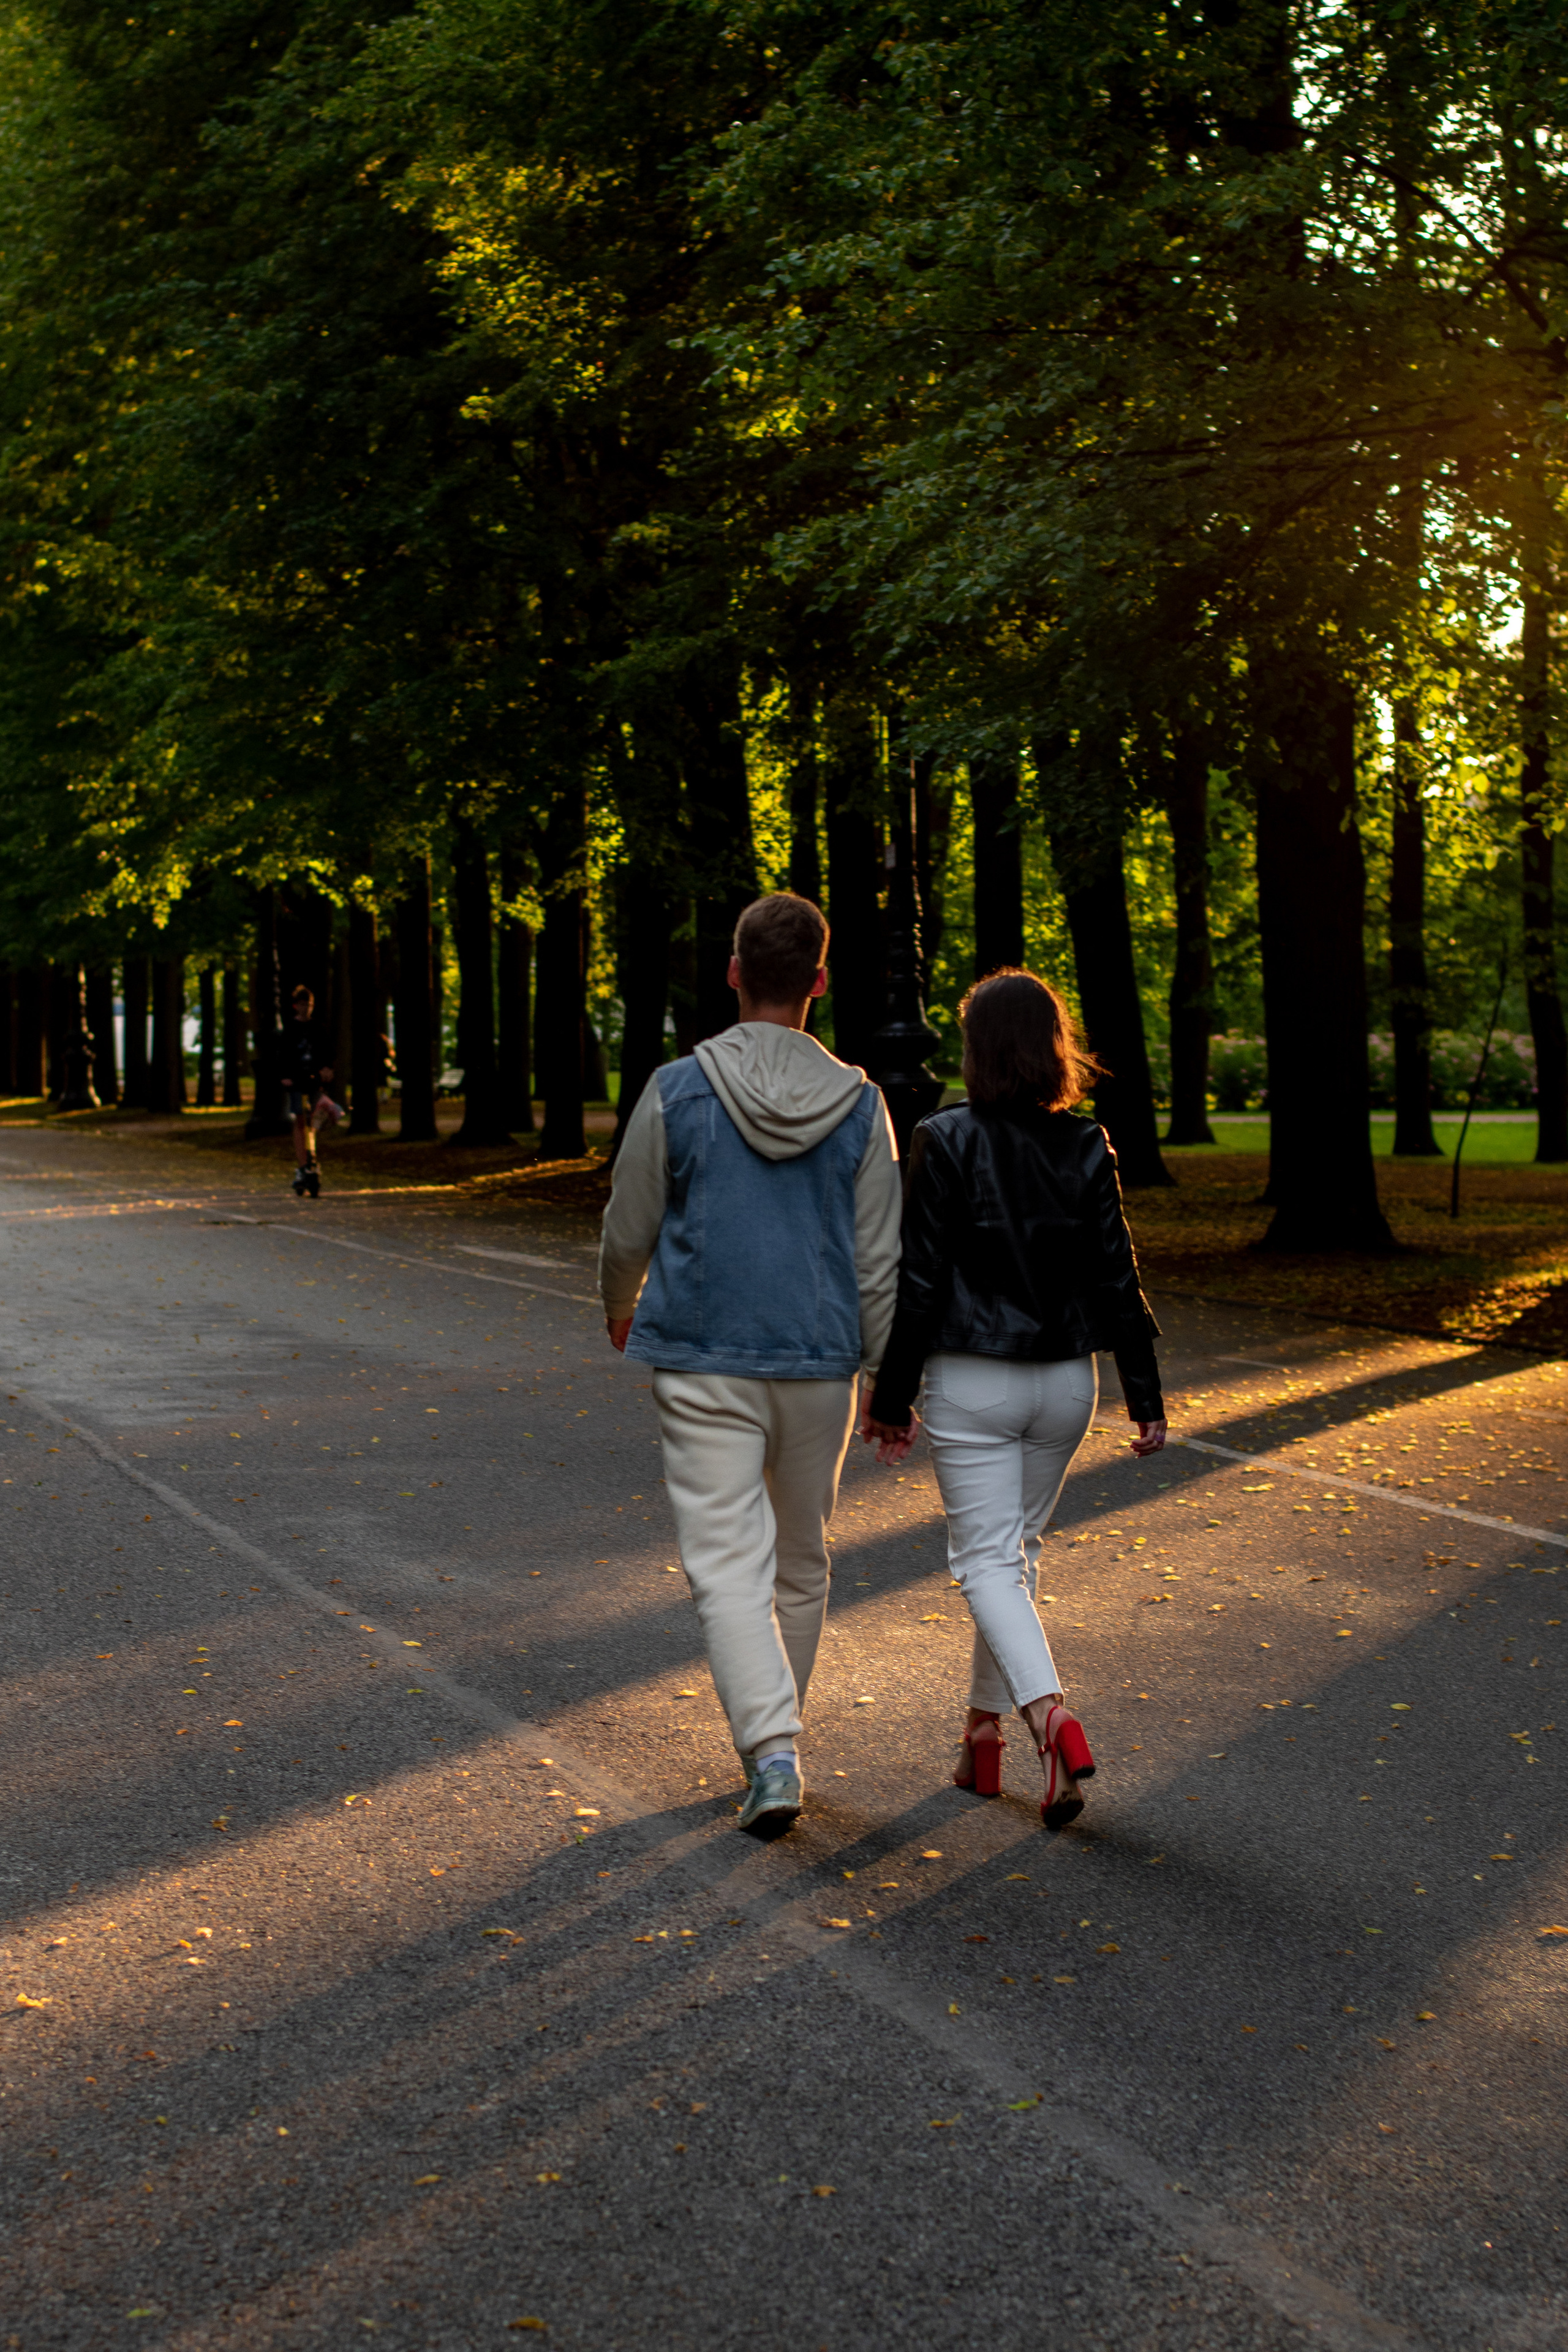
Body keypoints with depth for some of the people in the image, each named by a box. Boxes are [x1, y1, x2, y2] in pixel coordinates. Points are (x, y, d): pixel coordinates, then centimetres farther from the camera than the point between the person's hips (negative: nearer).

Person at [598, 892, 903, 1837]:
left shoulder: (677, 1092, -7)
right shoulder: (860, 1104, -3)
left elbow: (629, 1233, 3)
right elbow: (879, 1264, -2)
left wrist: (620, 1306, 24)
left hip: (703, 1368, -2)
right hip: (819, 1368, 2)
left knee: (729, 1566, -3)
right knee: (801, 1564, 18)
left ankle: (773, 1752, -17)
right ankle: (777, 1730, 32)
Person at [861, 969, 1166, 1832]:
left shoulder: (947, 1144, -12)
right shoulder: (1088, 1150, -1)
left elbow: (920, 1281, -11)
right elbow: (1116, 1282, 0)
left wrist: (891, 1396, -4)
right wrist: (1145, 1396, 6)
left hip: (973, 1384, -4)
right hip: (1066, 1381, 4)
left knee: (986, 1559, 1)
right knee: (1015, 1547, 18)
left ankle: (1050, 1714, -21)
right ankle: (983, 1734, 26)